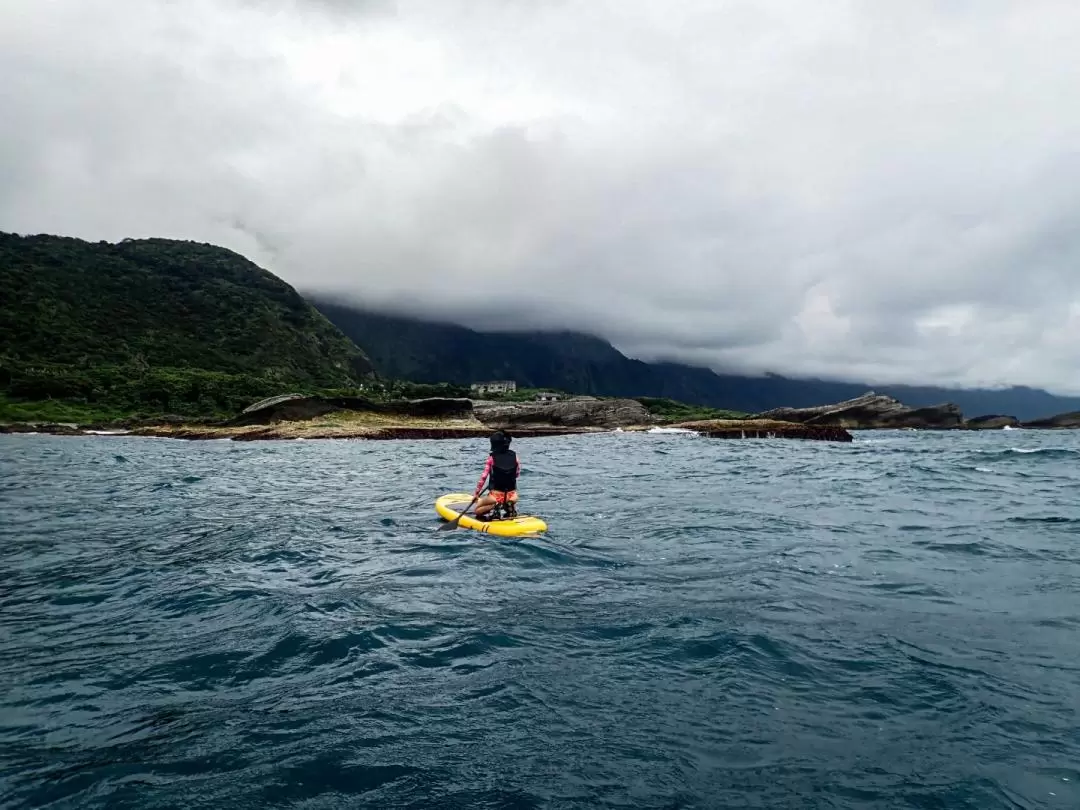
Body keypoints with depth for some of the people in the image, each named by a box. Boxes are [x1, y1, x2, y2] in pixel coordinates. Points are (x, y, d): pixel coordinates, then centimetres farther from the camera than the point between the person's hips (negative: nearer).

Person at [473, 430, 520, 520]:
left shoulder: (492, 457, -10)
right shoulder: (514, 456, -2)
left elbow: (483, 476, -8)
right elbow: (517, 473, 9)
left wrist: (476, 492, 1)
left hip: (496, 495, -3)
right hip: (511, 495, 3)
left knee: (478, 510, 19)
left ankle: (494, 505, -8)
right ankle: (510, 507, 4)